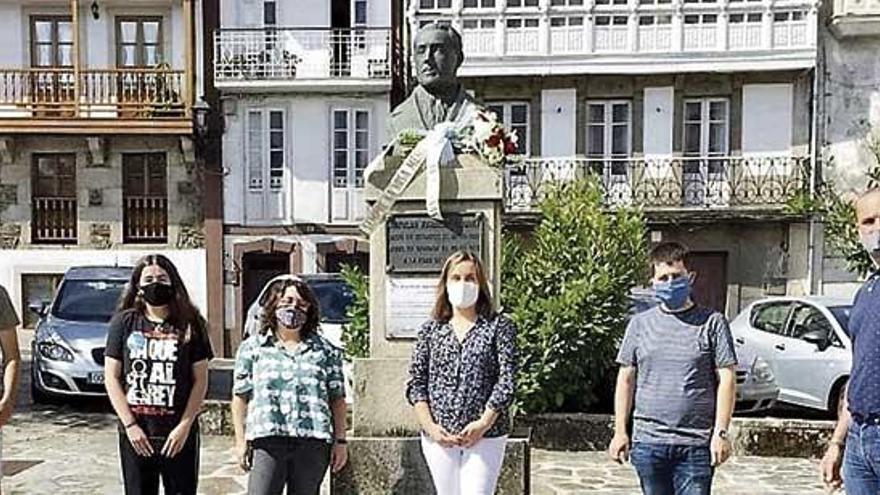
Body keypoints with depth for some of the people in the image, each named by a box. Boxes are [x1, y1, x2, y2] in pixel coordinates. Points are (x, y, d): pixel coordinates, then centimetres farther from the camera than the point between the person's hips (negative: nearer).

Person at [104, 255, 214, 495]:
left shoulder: (190, 324, 1)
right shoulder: (124, 322, 3)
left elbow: (200, 380, 0)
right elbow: (112, 378, 2)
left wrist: (184, 427, -8)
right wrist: (130, 425, -6)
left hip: (178, 434, -1)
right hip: (135, 434, 1)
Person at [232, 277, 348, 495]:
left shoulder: (326, 350, 11)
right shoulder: (252, 347, 10)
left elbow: (337, 399, 11)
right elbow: (240, 397, 8)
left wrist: (340, 440, 6)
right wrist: (240, 440, 3)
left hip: (313, 442, 1)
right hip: (267, 440, -1)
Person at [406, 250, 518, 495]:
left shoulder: (499, 326, 1)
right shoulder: (431, 329, 8)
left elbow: (507, 379, -6)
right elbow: (416, 383, 5)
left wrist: (483, 424, -15)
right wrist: (429, 426, -8)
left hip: (485, 436, -3)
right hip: (439, 437, 3)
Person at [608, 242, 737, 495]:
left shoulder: (712, 323, 1)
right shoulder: (640, 324, 8)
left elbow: (726, 380, -1)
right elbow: (626, 379, 9)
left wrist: (721, 432, -7)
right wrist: (620, 432, 5)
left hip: (696, 444, -2)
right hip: (648, 442, 3)